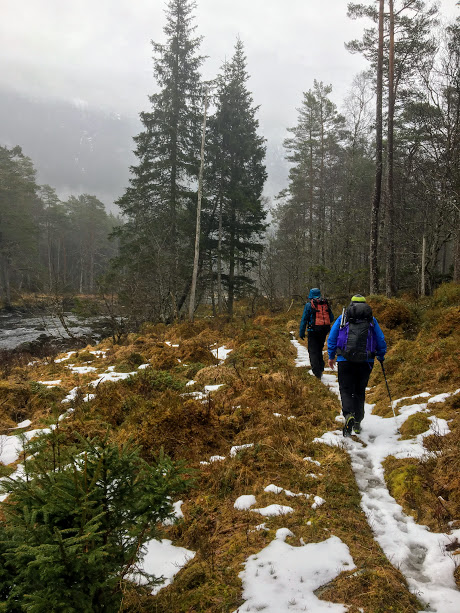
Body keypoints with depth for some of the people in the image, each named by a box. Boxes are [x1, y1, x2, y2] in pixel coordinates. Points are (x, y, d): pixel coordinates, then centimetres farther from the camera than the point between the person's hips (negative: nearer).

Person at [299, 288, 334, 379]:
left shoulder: (309, 305, -5)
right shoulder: (326, 304, 7)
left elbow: (304, 319, -6)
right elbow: (331, 318, 13)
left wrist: (301, 333, -2)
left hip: (313, 330, -4)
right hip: (324, 330, 4)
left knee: (313, 351, 0)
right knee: (319, 350, 20)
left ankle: (317, 372, -8)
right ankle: (321, 368, 20)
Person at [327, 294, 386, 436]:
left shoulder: (342, 318, 9)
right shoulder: (372, 320, 12)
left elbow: (332, 338, 7)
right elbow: (381, 340, 11)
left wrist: (331, 356, 16)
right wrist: (381, 357, 25)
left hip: (345, 360, -1)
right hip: (366, 361, 2)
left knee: (346, 389, 3)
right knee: (360, 391, 15)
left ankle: (348, 415, -23)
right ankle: (357, 423, 18)